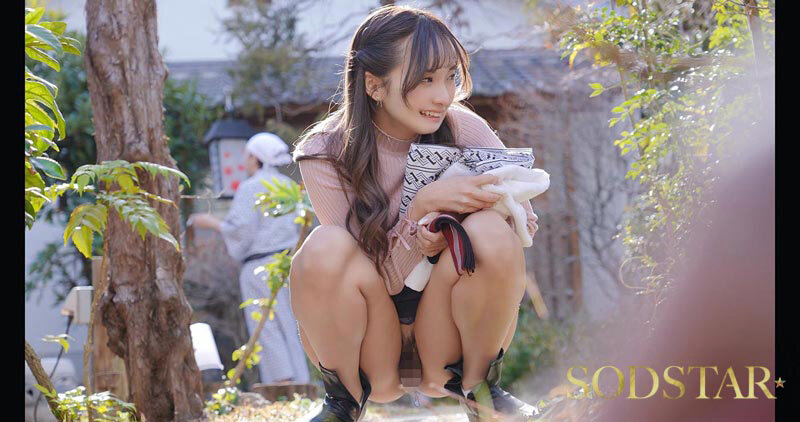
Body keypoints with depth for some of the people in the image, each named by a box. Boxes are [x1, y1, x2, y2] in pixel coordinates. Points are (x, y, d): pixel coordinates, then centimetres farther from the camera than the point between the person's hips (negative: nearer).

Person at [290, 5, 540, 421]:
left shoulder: (463, 129, -9)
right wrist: (424, 205, -31)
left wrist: (453, 227, -27)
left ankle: (479, 388, -5)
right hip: (369, 351, -1)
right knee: (325, 249, -30)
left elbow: (526, 223, -7)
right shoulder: (325, 154, -13)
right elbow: (379, 279, -15)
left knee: (491, 232, -26)